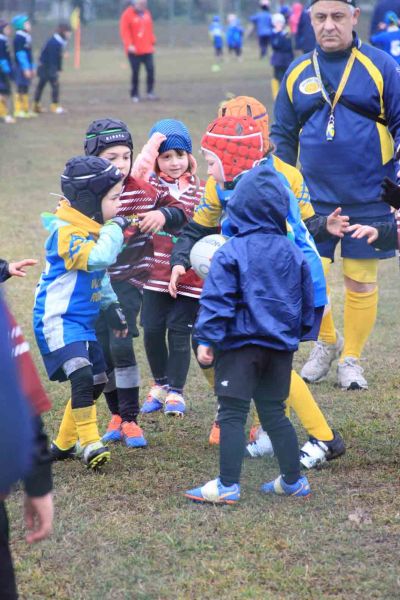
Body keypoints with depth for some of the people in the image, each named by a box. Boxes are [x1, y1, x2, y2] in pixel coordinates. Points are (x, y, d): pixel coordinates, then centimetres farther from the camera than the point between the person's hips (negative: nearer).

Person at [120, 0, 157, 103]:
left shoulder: (146, 13, 12)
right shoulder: (127, 14, -7)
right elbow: (124, 31, -13)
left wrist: (152, 42, 15)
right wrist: (129, 45, -21)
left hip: (147, 49, 5)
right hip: (134, 51, -5)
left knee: (150, 70, -7)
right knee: (135, 72, -2)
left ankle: (150, 92, -1)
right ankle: (135, 95, 7)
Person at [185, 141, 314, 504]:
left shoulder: (231, 253, -11)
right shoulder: (293, 253, 4)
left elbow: (217, 301, -15)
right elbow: (307, 300, 13)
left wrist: (207, 339, -11)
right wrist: (300, 332, 27)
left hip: (240, 344, -5)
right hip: (281, 345, 5)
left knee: (232, 414, -3)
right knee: (274, 413, 15)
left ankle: (228, 486, -6)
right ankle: (293, 480, 18)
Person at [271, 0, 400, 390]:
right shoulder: (297, 73, 6)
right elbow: (283, 137, 15)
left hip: (368, 200, -2)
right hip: (314, 199, 2)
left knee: (361, 281, 4)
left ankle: (351, 358, 23)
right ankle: (326, 342, 25)